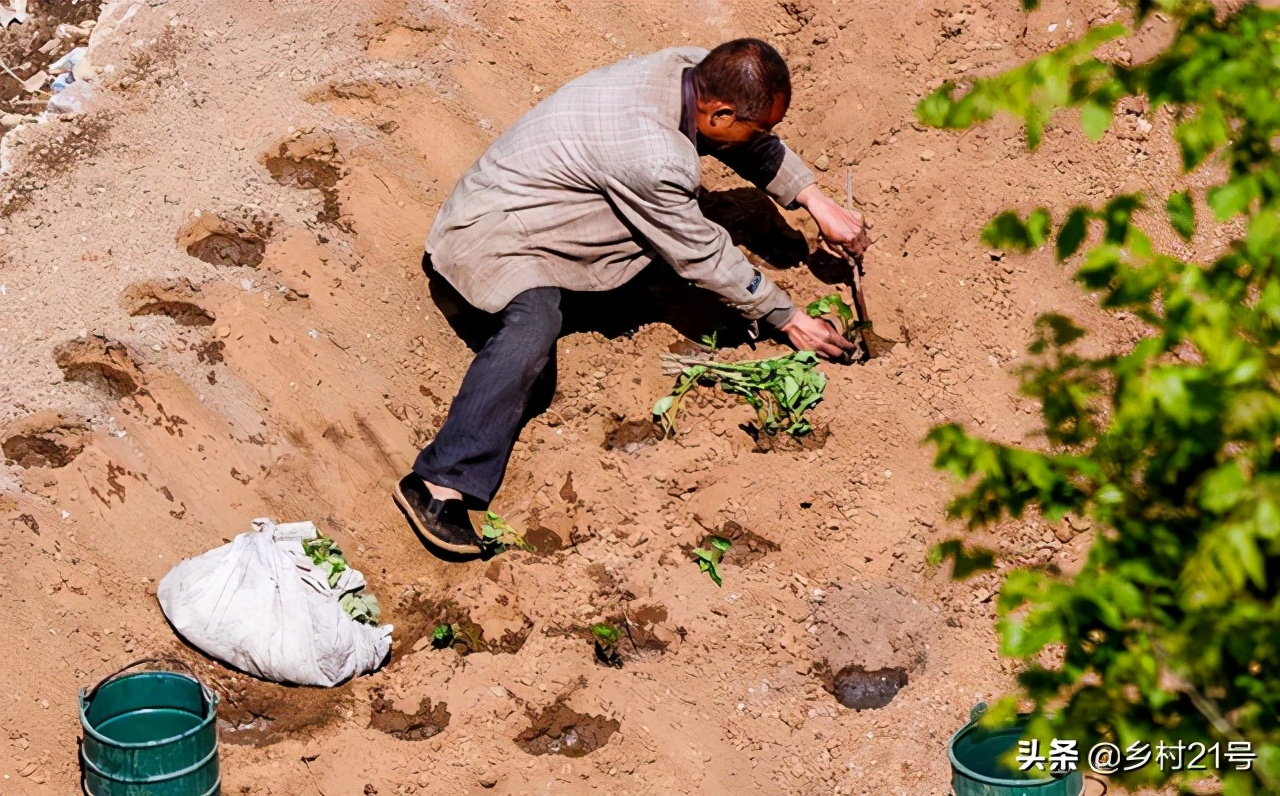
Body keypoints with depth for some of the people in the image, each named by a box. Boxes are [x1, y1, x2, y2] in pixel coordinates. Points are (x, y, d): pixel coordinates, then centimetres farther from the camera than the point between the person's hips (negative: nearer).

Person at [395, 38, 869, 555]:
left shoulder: (693, 69, -9)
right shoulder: (652, 157, -33)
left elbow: (755, 149, 12)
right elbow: (703, 257, -19)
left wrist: (817, 202, 6)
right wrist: (788, 319, -9)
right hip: (493, 230, -10)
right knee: (535, 326, -35)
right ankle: (440, 484, -40)